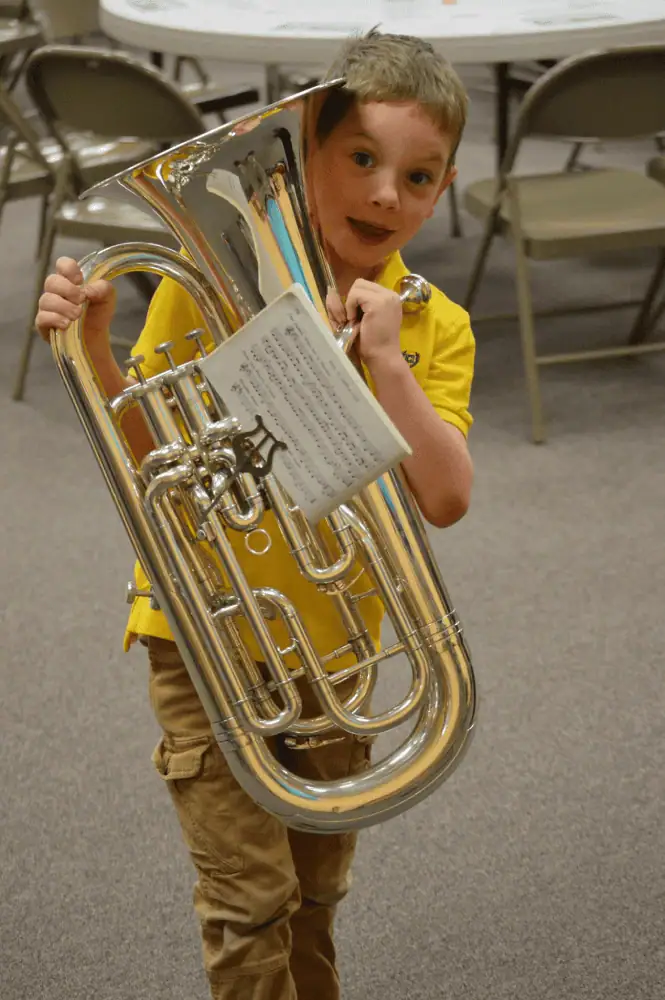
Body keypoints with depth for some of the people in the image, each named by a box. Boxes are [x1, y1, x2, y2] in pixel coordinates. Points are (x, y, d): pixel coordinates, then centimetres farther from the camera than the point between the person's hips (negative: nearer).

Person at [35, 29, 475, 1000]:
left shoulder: (435, 328, -4)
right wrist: (92, 344, -25)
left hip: (332, 646, 3)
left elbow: (445, 499, -15)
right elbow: (149, 448, -8)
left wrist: (387, 359, -24)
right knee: (250, 902, 0)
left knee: (314, 898, 20)